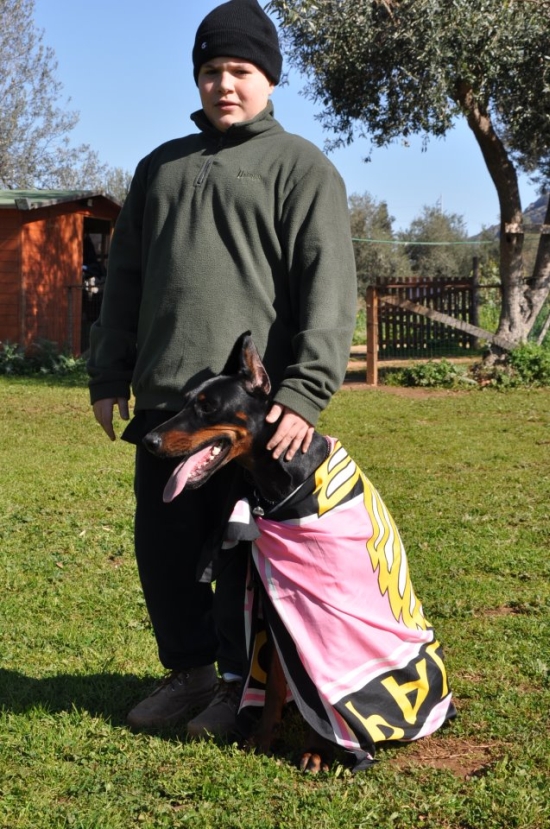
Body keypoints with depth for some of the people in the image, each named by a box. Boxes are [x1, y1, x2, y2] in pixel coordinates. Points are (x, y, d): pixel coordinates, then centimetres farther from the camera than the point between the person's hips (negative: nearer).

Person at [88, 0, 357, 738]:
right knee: (163, 545, 10)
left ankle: (240, 684, 19)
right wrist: (109, 376, 13)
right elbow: (125, 279, 20)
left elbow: (329, 290, -8)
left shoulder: (301, 167, 2)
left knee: (243, 547, 2)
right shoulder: (161, 167, 19)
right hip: (165, 400, 5)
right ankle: (189, 670, 28)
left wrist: (307, 391, -18)